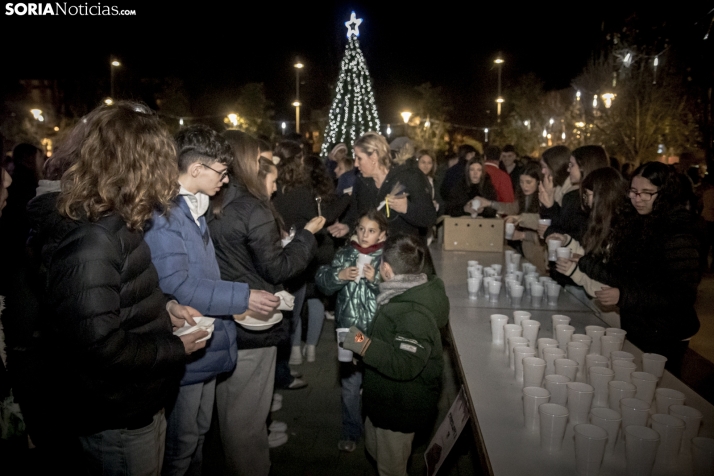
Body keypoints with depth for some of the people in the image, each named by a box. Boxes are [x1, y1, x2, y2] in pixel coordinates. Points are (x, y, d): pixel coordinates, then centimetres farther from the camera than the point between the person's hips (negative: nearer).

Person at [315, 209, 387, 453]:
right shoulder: (345, 254, 2)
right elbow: (322, 281, 1)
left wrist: (376, 279, -25)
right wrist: (339, 275, -16)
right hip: (349, 331, 2)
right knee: (350, 383, 14)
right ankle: (350, 432, 33)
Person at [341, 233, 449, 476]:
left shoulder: (415, 313, -33)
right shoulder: (417, 290, -2)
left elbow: (405, 365, -38)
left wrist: (363, 344, -34)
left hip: (400, 408, -10)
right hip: (387, 399, 10)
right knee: (374, 447, 30)